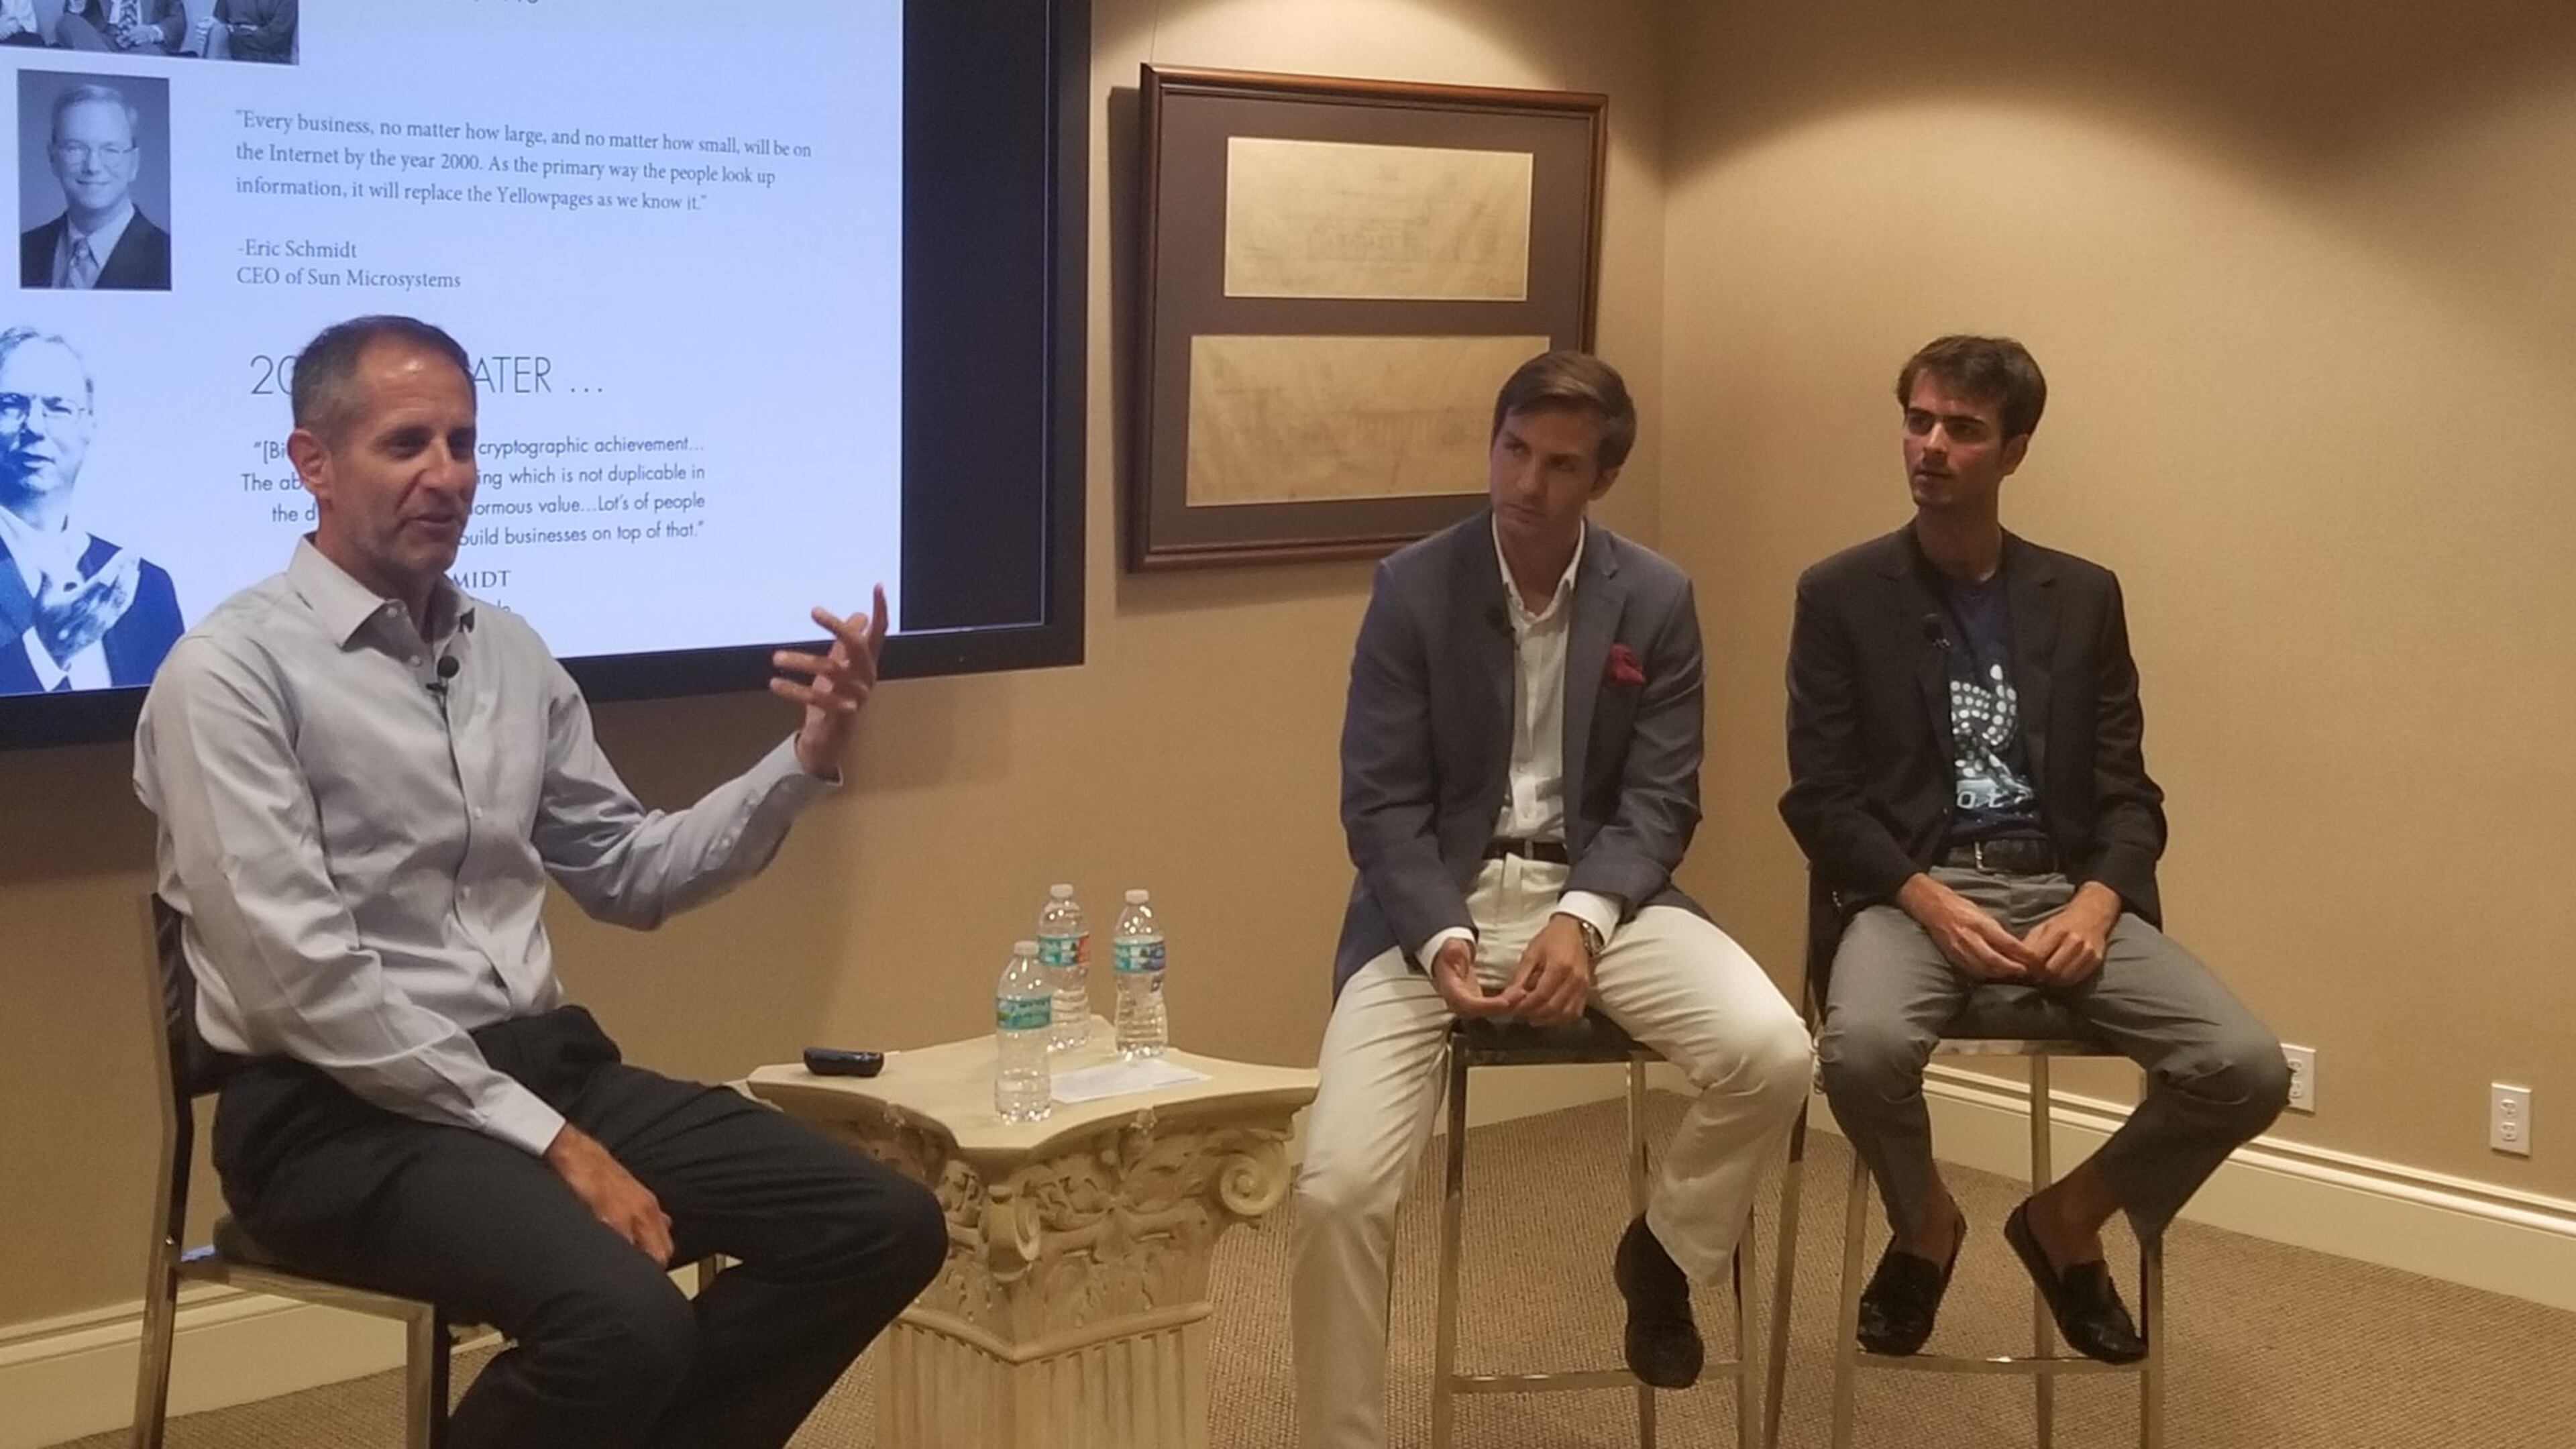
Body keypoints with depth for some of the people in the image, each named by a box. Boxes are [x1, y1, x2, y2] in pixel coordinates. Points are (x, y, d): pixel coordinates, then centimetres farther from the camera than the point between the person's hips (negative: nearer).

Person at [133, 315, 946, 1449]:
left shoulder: (508, 652, 13)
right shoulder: (234, 670, -9)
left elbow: (627, 877, 20)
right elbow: (303, 980, -16)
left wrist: (806, 759, 4)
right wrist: (547, 1139, -18)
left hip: (543, 1063, 7)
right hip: (344, 1114, -7)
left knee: (882, 1226, -6)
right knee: (629, 1320, -33)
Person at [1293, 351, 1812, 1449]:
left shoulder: (1657, 600, 2)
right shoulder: (1413, 587, -2)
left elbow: (1661, 801, -1)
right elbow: (1380, 802, -5)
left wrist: (1581, 919, -19)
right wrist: (1443, 938, -22)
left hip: (1595, 890, 2)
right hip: (1436, 900, -1)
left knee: (1772, 1054, -24)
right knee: (1336, 1187, -20)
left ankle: (1661, 1254, 8)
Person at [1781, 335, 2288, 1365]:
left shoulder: (2083, 596, 13)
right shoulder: (1840, 596, 5)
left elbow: (2128, 792, 9)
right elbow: (1820, 798, 0)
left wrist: (2095, 905, -12)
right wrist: (1931, 901, -16)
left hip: (2065, 888, 3)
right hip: (1912, 889, -2)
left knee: (2248, 1071, -20)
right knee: (1862, 1049, -36)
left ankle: (2068, 1218, 9)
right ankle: (1925, 1223, 0)